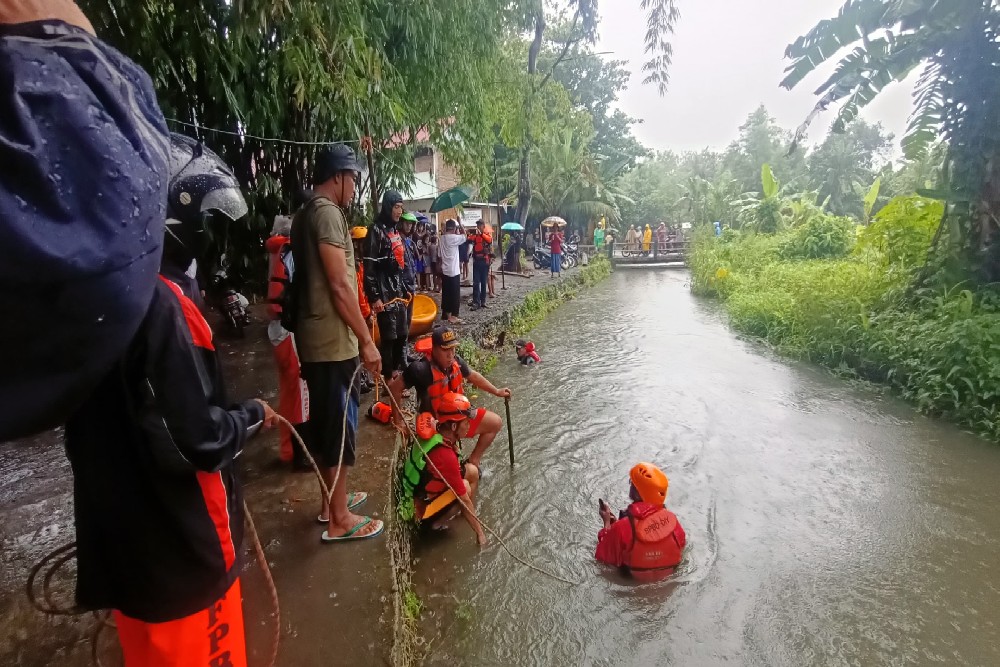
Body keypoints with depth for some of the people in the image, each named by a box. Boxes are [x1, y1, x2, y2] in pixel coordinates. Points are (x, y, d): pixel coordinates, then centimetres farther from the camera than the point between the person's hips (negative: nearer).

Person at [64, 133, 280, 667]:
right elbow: (197, 439, -27)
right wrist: (253, 416, -9)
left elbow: (111, 415, 10)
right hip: (177, 540, -8)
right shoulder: (156, 305, -28)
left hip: (118, 529, 8)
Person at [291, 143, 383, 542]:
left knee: (325, 421, 18)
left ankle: (332, 499, 33)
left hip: (315, 338, 10)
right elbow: (339, 285, -21)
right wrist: (366, 341, -17)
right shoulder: (327, 212, -15)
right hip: (333, 340, -10)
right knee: (340, 424, 0)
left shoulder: (304, 215, 16)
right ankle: (339, 519, 12)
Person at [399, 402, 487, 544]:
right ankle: (438, 522, -2)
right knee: (465, 487, -24)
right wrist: (480, 533, -18)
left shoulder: (433, 429, -15)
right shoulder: (445, 456, -37)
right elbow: (464, 499, -27)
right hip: (420, 507, -8)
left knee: (472, 471, 2)